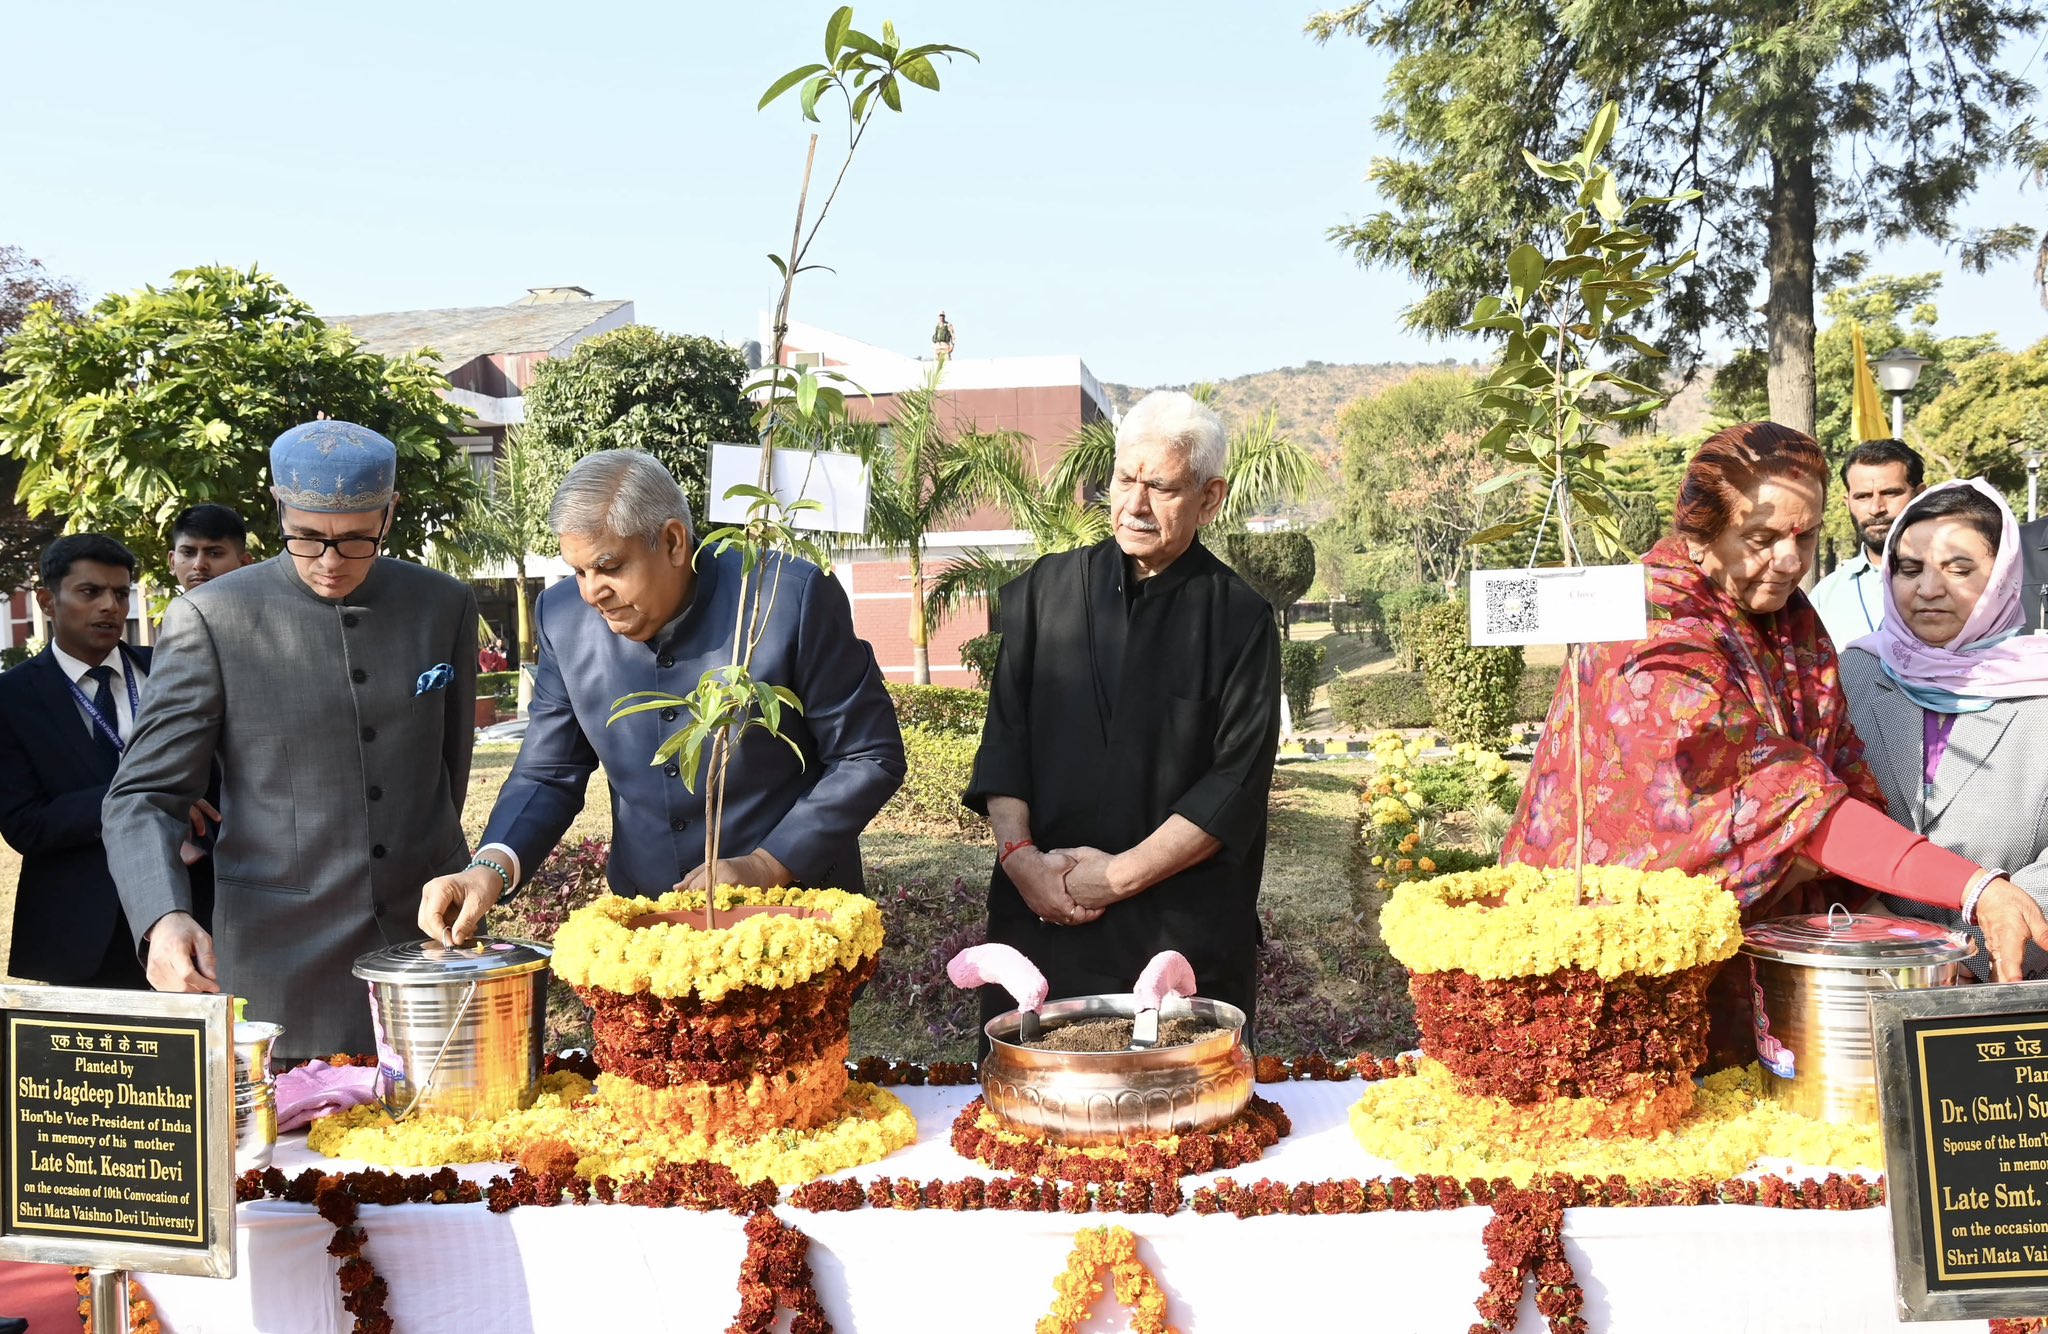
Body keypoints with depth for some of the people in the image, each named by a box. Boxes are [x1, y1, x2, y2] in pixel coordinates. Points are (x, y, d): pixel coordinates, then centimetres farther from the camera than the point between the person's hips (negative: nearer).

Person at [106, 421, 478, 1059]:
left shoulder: (445, 605, 3)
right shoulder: (211, 619, -6)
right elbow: (142, 797, -7)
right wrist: (164, 920, -23)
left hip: (429, 935, 3)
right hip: (282, 960, -2)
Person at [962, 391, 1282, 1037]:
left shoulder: (1240, 618, -2)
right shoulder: (1046, 589, 7)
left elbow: (1238, 780, -7)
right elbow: (1004, 737, 5)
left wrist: (1122, 875, -12)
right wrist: (1019, 855, -9)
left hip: (1185, 934, -2)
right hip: (1039, 917, 2)